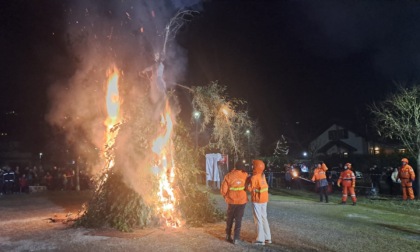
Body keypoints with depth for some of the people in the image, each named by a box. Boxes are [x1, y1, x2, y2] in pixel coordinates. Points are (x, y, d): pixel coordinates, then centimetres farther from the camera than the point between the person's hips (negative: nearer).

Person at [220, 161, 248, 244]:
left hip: (231, 201, 0)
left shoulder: (228, 176, -9)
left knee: (230, 219, 18)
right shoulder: (245, 175, -7)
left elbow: (223, 190, -9)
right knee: (238, 219, 8)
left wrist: (226, 197, 10)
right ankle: (236, 238, 5)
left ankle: (228, 236, 29)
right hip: (242, 201, 0)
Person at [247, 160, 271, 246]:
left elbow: (250, 188, -23)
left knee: (258, 219, 1)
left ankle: (260, 239, 5)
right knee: (264, 218, 16)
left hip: (257, 200, -7)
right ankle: (267, 238, 21)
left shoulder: (254, 177, -20)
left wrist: (248, 182, -6)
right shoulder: (262, 175, 3)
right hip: (264, 199, 7)